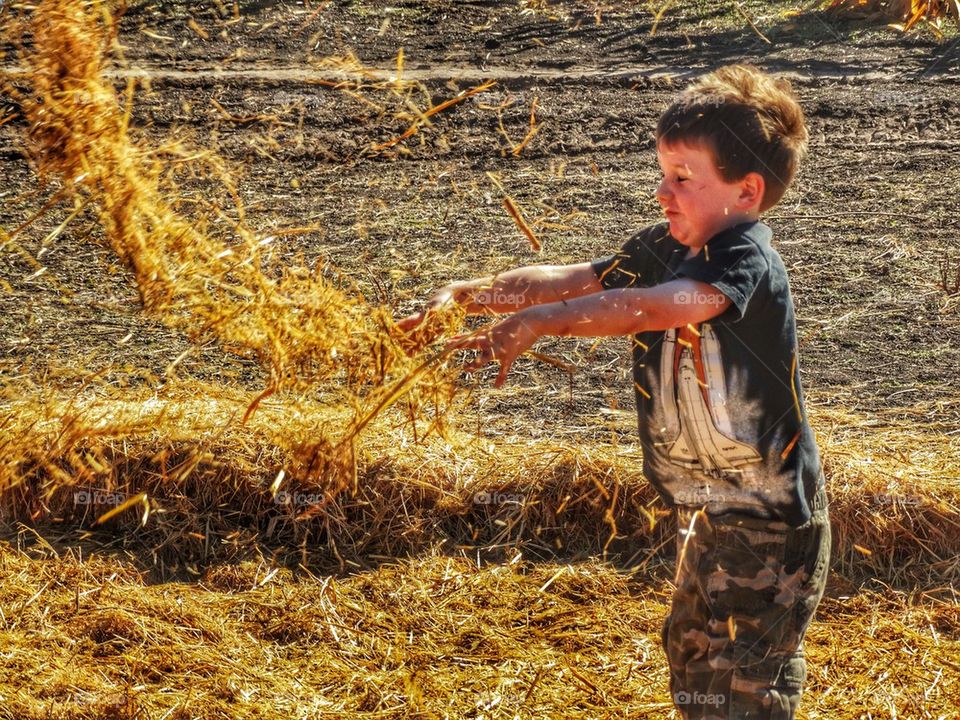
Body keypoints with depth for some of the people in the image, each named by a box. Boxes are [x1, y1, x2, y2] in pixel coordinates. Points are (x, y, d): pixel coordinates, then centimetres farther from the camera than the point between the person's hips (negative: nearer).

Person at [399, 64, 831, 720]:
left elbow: (647, 307, -39)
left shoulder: (748, 263, -23)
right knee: (692, 656, 23)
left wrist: (535, 322, -45)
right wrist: (465, 294, -10)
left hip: (768, 524, -9)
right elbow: (567, 280, 1)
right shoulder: (666, 250, 3)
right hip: (706, 512, 9)